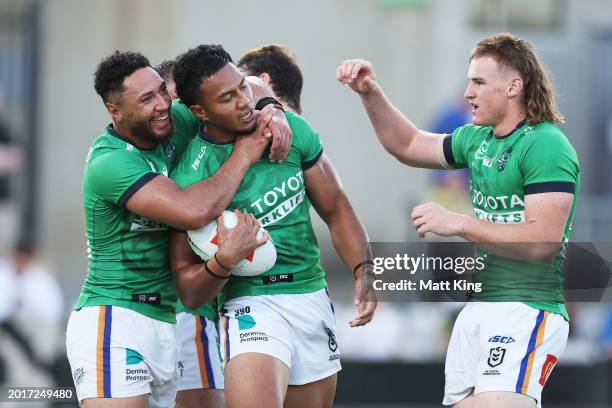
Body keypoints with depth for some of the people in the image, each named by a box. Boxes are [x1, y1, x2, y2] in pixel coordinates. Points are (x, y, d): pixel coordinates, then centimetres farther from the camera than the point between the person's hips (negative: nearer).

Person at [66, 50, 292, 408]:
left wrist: (270, 111, -4)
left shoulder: (176, 122, 5)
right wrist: (244, 156, -14)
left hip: (164, 322, 8)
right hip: (114, 321, -8)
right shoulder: (110, 162, -17)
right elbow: (195, 211, -27)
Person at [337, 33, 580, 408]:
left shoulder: (546, 146, -13)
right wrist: (370, 93, 15)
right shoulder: (477, 139, 13)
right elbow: (407, 145, 29)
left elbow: (543, 242, -20)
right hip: (478, 307, 9)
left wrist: (458, 223, -17)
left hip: (527, 311, -9)